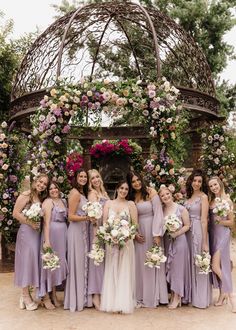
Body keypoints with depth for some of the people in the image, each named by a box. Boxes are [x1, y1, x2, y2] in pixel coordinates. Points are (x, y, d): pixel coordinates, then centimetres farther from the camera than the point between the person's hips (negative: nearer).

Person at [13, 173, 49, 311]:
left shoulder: (41, 198, 15)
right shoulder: (26, 195, -6)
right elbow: (16, 213, -11)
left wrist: (39, 224, 0)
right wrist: (30, 223, -14)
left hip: (37, 232, 7)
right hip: (26, 231, -7)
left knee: (33, 260, 9)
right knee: (27, 260, -2)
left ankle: (26, 294, 22)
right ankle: (26, 296, 10)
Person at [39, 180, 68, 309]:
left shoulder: (63, 201, 13)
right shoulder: (48, 202, -9)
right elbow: (46, 222, -16)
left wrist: (66, 237, 5)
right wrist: (46, 240, -22)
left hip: (62, 234, 7)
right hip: (52, 234, -7)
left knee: (58, 263, 13)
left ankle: (54, 294, 26)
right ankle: (45, 297, 11)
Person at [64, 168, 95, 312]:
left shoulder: (83, 193, 15)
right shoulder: (75, 193, -12)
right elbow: (71, 216, -16)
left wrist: (90, 217, 1)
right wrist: (87, 218, -25)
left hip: (84, 230, 9)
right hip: (77, 230, -9)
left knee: (83, 262, 14)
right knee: (77, 263, -1)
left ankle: (83, 297, 25)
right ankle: (76, 300, 11)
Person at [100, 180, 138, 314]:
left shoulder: (131, 204, 5)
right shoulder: (109, 203, 9)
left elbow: (135, 224, 0)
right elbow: (104, 222, 3)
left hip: (126, 241, -1)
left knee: (124, 270, 1)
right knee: (111, 271, 4)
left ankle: (124, 303, 8)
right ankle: (111, 302, 12)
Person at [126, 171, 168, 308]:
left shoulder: (151, 192, -6)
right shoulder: (131, 197, 6)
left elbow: (158, 213, -10)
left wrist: (157, 234, -15)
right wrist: (134, 233, -5)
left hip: (152, 231, -3)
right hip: (139, 233, 4)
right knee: (140, 263, 7)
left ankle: (153, 296, 17)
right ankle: (141, 296, 18)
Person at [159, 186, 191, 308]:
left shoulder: (181, 209, -6)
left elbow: (187, 225, -5)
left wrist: (176, 233, -16)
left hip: (179, 240, -4)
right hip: (166, 242, 4)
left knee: (178, 267, 1)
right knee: (169, 267, 8)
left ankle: (177, 297, 11)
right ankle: (173, 295, 20)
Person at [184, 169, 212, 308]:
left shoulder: (203, 197, -7)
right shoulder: (188, 196, 12)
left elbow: (204, 220, -13)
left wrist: (204, 242, -15)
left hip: (198, 231, -6)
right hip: (187, 231, 6)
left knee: (199, 264, 1)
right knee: (189, 263, 12)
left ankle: (201, 299, 15)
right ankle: (190, 295, 26)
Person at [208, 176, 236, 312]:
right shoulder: (210, 201, 10)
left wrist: (221, 221, -19)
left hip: (223, 234, -5)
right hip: (212, 234, 5)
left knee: (216, 266, -11)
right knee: (218, 266, 9)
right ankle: (223, 293, 21)